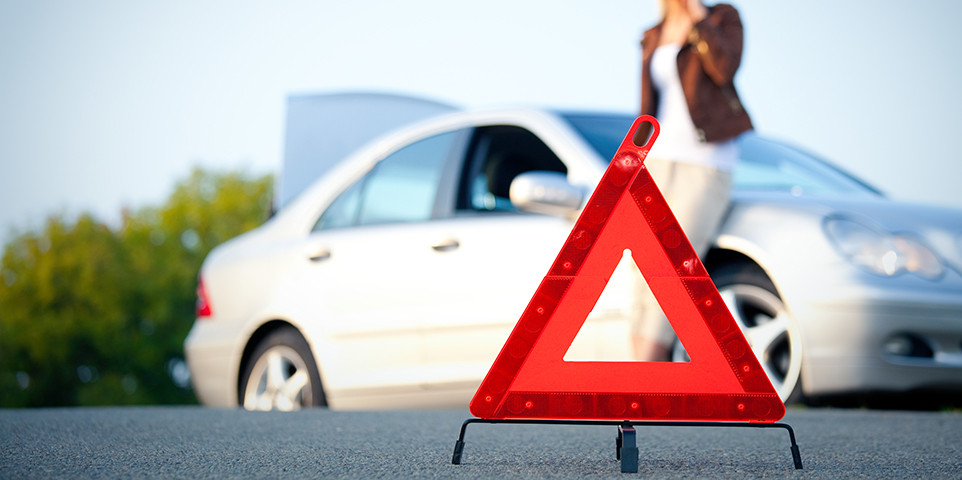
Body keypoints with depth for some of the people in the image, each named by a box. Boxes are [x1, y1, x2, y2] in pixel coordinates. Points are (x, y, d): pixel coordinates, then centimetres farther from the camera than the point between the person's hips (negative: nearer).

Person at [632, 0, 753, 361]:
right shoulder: (653, 39, 17)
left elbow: (725, 70, -18)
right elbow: (648, 110, 15)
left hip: (707, 165, -5)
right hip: (659, 161, 5)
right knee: (646, 288, -5)